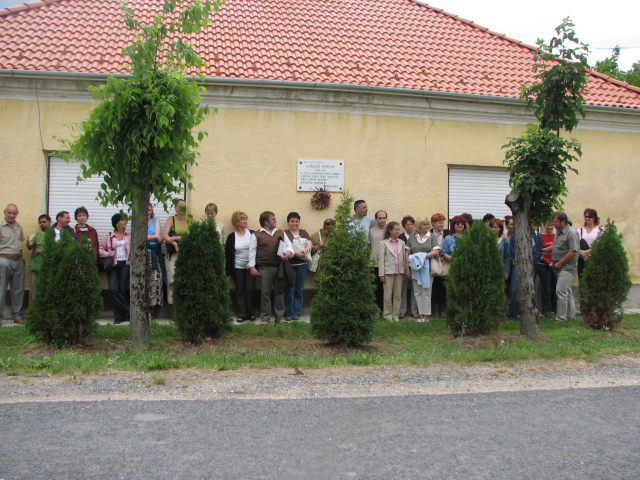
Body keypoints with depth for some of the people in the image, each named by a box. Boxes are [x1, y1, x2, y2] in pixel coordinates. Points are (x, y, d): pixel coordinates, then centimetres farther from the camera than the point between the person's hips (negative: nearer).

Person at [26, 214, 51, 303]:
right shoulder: (36, 235, 10)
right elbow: (29, 247, -6)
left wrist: (41, 251, -9)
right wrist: (28, 244, -29)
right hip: (35, 268, 1)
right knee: (33, 292, 1)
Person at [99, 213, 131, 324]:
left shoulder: (129, 236, 12)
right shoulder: (108, 237, 10)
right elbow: (101, 249, 11)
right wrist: (108, 253, -7)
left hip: (125, 264, 0)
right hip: (113, 265, 0)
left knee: (122, 290, -3)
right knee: (113, 289, -13)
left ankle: (119, 315, 7)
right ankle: (128, 311, -1)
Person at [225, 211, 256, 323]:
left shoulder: (252, 234, 0)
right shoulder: (232, 237, -1)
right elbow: (228, 254, 1)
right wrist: (229, 271, -3)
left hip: (250, 266, 0)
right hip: (238, 267, 0)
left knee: (250, 289, 1)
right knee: (240, 290, 5)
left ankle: (250, 313, 12)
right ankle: (241, 314, 11)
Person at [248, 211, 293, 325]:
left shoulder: (281, 233, 13)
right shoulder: (257, 235, 2)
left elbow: (289, 245, 15)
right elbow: (252, 251, 1)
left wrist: (288, 252, -8)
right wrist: (252, 267, -4)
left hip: (280, 267, 3)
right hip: (265, 268, -3)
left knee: (280, 292, 7)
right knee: (265, 293, 1)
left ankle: (280, 316, 16)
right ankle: (265, 318, 9)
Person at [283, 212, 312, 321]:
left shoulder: (303, 233, 14)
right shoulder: (284, 233, 2)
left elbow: (309, 243, 1)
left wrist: (305, 249, -20)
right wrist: (295, 252, -24)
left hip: (302, 264, 4)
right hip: (289, 264, -3)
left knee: (299, 289, 8)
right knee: (290, 289, -1)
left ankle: (297, 313, 15)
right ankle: (289, 313, 7)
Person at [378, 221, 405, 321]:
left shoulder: (401, 243, 9)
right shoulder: (384, 243, 0)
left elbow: (404, 258, 10)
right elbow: (381, 259, -2)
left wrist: (405, 271, 5)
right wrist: (381, 275, -6)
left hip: (399, 272, 3)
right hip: (388, 272, -3)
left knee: (398, 295, 6)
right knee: (388, 295, 0)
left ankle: (396, 315, 14)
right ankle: (388, 315, 10)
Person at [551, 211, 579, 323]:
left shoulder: (571, 233, -15)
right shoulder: (559, 232, 13)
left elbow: (574, 251, -21)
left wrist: (560, 263, -17)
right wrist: (554, 261, 12)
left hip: (567, 267, -9)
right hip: (559, 267, 9)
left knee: (561, 291, -13)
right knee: (567, 292, 14)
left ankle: (561, 317, -8)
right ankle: (570, 315, 22)